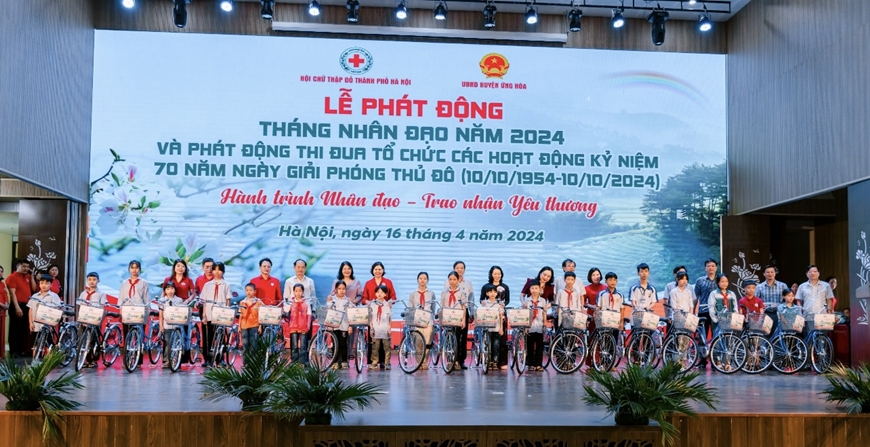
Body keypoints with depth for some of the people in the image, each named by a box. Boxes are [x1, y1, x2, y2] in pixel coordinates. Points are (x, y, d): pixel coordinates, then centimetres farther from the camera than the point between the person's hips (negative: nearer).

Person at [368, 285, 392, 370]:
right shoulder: (372, 304, 6)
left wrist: (390, 328, 1)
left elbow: (390, 318, 7)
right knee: (375, 347, 0)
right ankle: (374, 363, 5)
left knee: (387, 347, 0)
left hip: (385, 330, 0)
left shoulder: (388, 304, 7)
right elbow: (370, 317, 7)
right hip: (375, 329, 0)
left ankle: (387, 363, 5)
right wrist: (371, 327, 0)